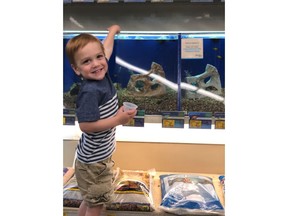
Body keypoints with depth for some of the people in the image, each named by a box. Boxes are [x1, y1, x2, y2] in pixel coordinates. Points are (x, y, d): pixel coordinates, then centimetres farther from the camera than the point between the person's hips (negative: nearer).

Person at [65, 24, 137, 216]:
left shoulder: (102, 74, -4)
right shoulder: (90, 91, -26)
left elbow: (107, 49, 14)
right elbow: (85, 125, -29)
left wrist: (112, 30, 31)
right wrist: (118, 120, -25)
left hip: (101, 156, 8)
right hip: (93, 161, -8)